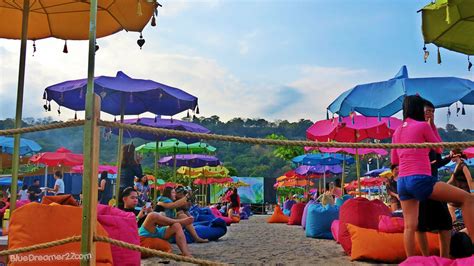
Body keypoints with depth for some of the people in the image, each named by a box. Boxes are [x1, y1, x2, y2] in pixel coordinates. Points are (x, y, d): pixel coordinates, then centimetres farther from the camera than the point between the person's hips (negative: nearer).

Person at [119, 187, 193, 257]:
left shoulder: (138, 211, 32)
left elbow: (156, 222, 22)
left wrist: (150, 212, 5)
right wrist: (138, 217, -8)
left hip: (155, 231, 7)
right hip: (141, 233, -7)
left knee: (176, 226, -14)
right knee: (152, 215, -31)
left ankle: (187, 254, -35)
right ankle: (179, 221, -8)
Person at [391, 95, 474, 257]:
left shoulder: (397, 132, 16)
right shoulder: (423, 126, -1)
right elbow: (439, 149, 13)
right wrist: (432, 126, 20)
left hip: (402, 182, 7)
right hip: (420, 180, -7)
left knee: (410, 226, 6)